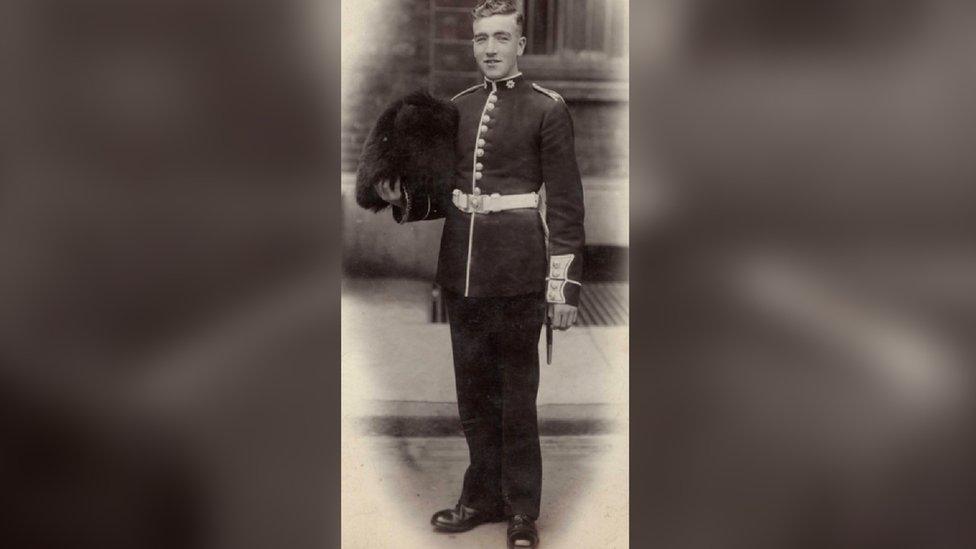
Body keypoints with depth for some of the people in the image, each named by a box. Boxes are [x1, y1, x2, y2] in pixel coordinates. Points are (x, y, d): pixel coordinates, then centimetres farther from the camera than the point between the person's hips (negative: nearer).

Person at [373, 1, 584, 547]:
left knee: (517, 393, 5)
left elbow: (566, 205, -7)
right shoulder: (457, 107, 11)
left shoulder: (547, 108, -5)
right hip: (461, 271, 5)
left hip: (517, 275, -5)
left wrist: (563, 285, -11)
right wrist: (404, 198, -2)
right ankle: (483, 496, 29)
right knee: (474, 390, 14)